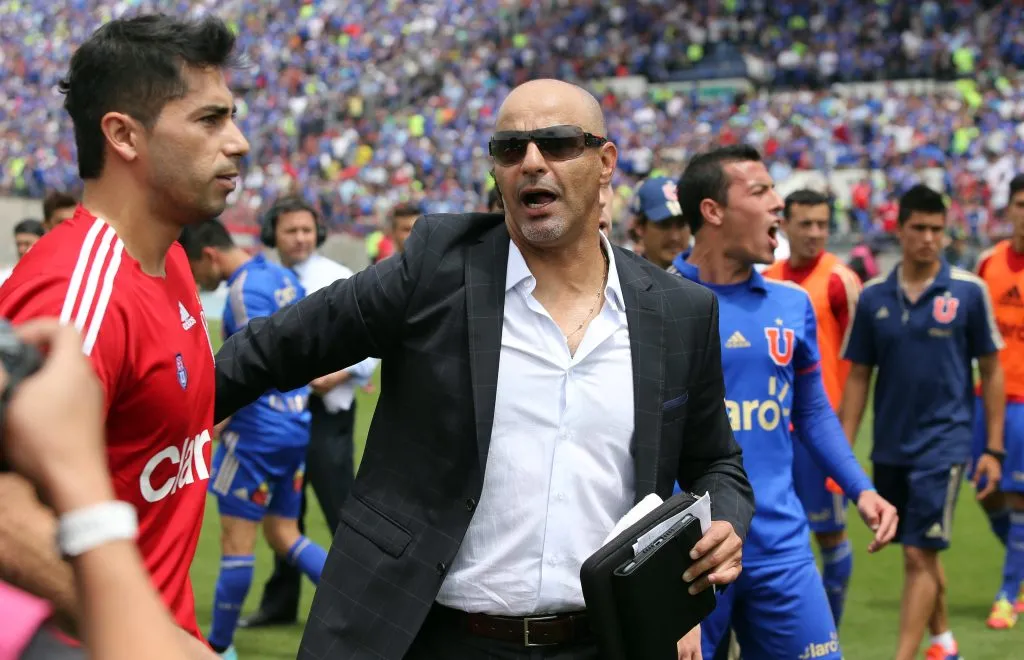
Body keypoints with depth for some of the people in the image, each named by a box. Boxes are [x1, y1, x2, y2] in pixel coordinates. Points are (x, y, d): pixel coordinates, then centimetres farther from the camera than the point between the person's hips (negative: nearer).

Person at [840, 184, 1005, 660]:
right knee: (918, 553, 16)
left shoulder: (969, 291, -6)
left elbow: (991, 371, 0)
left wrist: (993, 449, -3)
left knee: (920, 555, -10)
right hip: (889, 447, 4)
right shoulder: (873, 297, 2)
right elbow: (858, 376, 6)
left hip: (943, 442, -4)